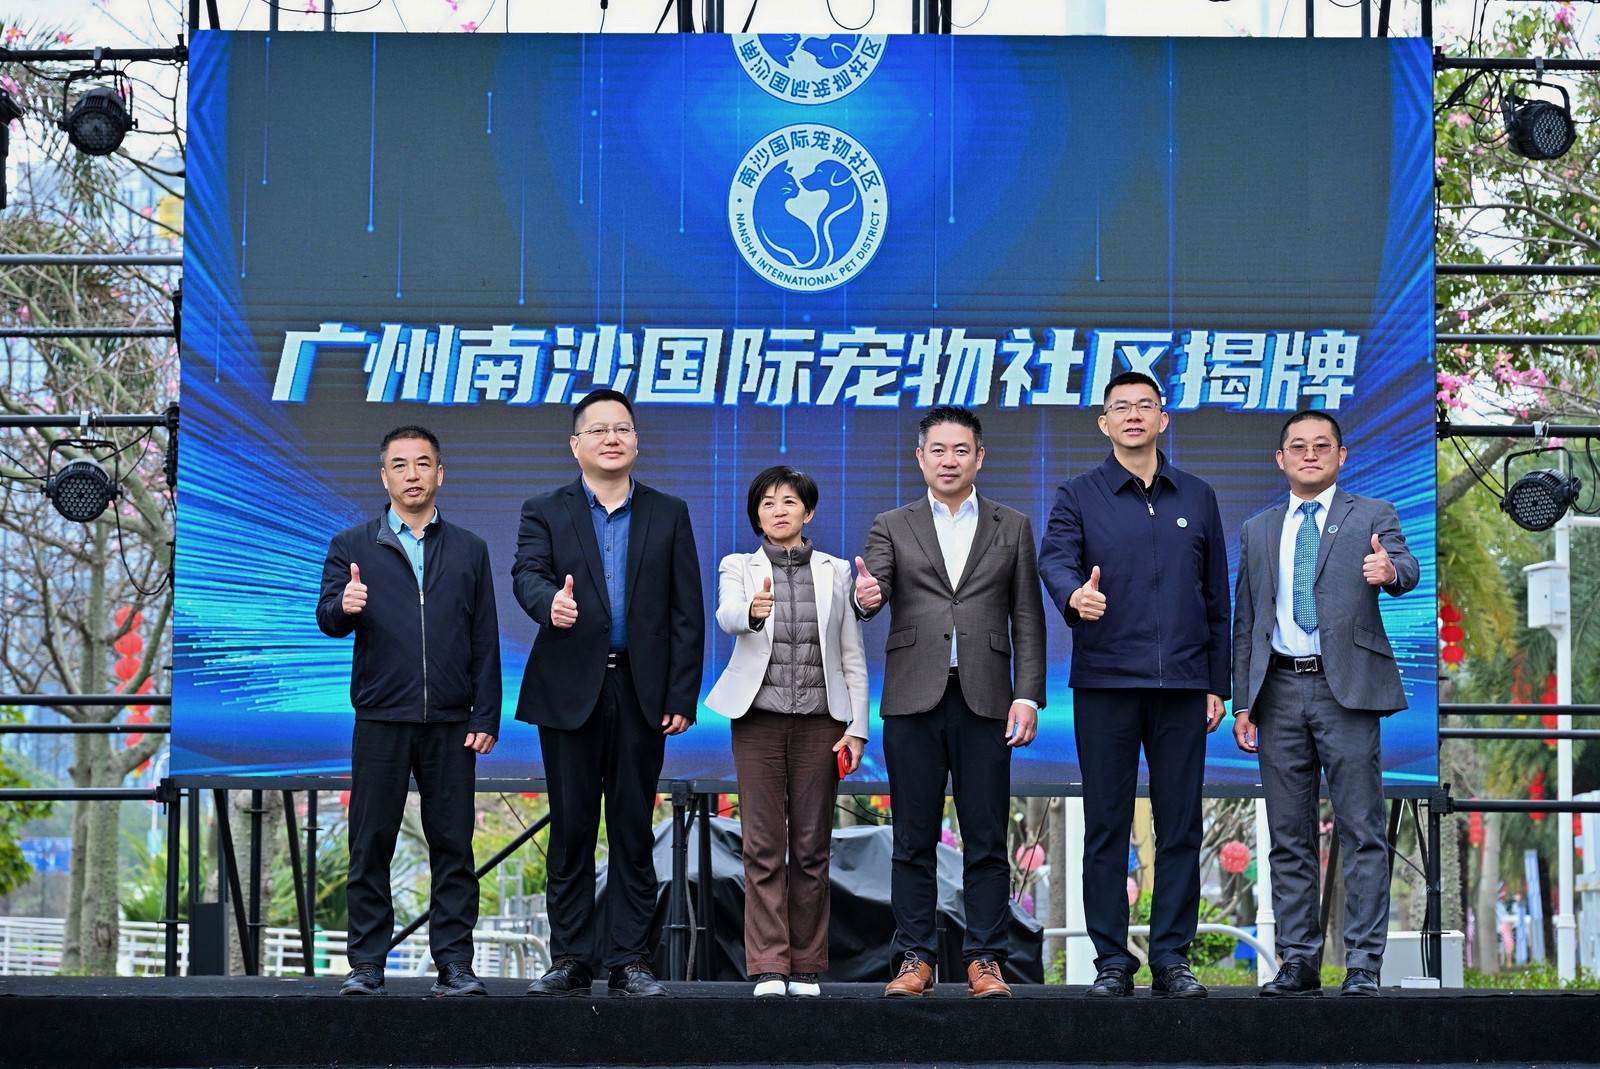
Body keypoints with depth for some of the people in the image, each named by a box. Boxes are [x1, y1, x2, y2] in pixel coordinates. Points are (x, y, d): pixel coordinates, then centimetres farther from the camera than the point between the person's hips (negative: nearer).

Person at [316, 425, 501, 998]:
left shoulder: (469, 550, 12)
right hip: (380, 720, -1)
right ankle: (366, 966, 5)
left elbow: (485, 642, 9)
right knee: (370, 845, 0)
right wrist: (343, 607, -27)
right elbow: (328, 620, -3)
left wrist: (485, 718, 0)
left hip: (452, 724, 1)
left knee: (453, 846, 1)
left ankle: (454, 965, 5)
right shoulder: (351, 547, 9)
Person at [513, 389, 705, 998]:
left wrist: (682, 697, -3)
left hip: (641, 693, 1)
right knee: (571, 829, 3)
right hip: (570, 692, -1)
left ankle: (628, 959, 8)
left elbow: (687, 612, 5)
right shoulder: (544, 513, 8)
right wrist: (549, 602, -34)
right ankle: (571, 959, 9)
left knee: (633, 830, 3)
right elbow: (527, 574, -10)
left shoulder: (669, 516, 10)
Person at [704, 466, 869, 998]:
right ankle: (768, 967, -2)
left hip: (819, 720, 1)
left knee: (812, 848, 2)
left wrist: (857, 727, 1)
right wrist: (752, 611, -39)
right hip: (759, 719, -1)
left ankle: (806, 968, 8)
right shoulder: (740, 568, 7)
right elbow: (726, 616, -16)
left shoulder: (835, 572, 11)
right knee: (763, 846, -4)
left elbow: (853, 658, 10)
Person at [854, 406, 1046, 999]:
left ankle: (984, 959, 6)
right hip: (914, 701, 0)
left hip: (985, 700, 0)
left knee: (986, 840, 1)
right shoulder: (892, 527, 10)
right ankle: (915, 959, 7)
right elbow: (875, 590, -6)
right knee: (913, 840, 2)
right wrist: (866, 598, -31)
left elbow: (1027, 620, 7)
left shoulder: (1012, 528, 11)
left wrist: (1028, 697, -2)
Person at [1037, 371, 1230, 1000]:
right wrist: (1074, 595, -36)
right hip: (1105, 682, -2)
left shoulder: (1197, 499, 13)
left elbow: (1217, 597, 14)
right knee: (1106, 824, 1)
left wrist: (1218, 683, 8)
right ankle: (1112, 960, 7)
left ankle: (1172, 958, 9)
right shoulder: (1079, 498, 6)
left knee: (1180, 825, 2)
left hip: (1183, 687, 2)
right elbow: (1054, 560, -12)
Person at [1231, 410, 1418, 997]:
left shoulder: (1371, 516, 6)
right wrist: (1241, 702, 9)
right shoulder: (1257, 531, 16)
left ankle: (1363, 964, -3)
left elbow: (1405, 569, -13)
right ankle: (1299, 961, 11)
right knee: (1289, 836, 6)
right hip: (1280, 691, 4)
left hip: (1346, 688, -4)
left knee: (1361, 832, -5)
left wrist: (1389, 569, -37)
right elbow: (1245, 622, 16)